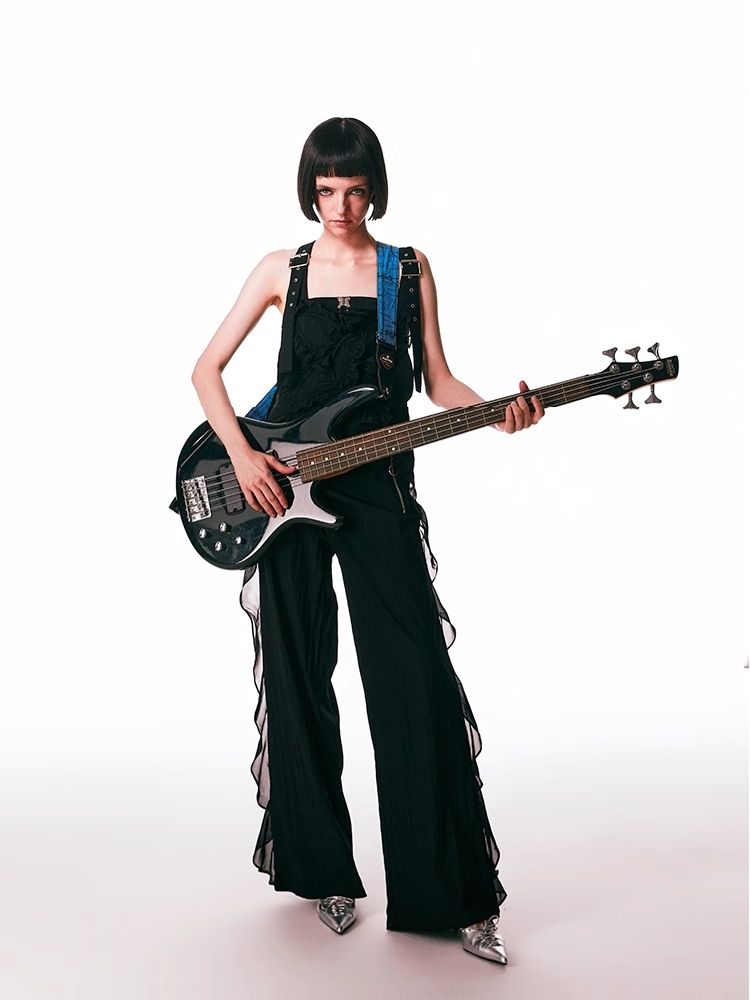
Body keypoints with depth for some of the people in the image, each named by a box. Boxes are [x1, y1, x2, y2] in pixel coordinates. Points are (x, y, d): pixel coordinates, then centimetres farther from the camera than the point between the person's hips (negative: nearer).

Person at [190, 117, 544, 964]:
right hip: (282, 486, 1)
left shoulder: (411, 271, 7)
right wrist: (241, 456, -9)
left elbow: (438, 383, 7)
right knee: (297, 680, 6)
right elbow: (207, 368, 5)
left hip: (378, 488, 0)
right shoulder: (282, 269, 5)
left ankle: (450, 890, 5)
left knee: (417, 683, -6)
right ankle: (320, 865, 23)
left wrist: (499, 413, -13)